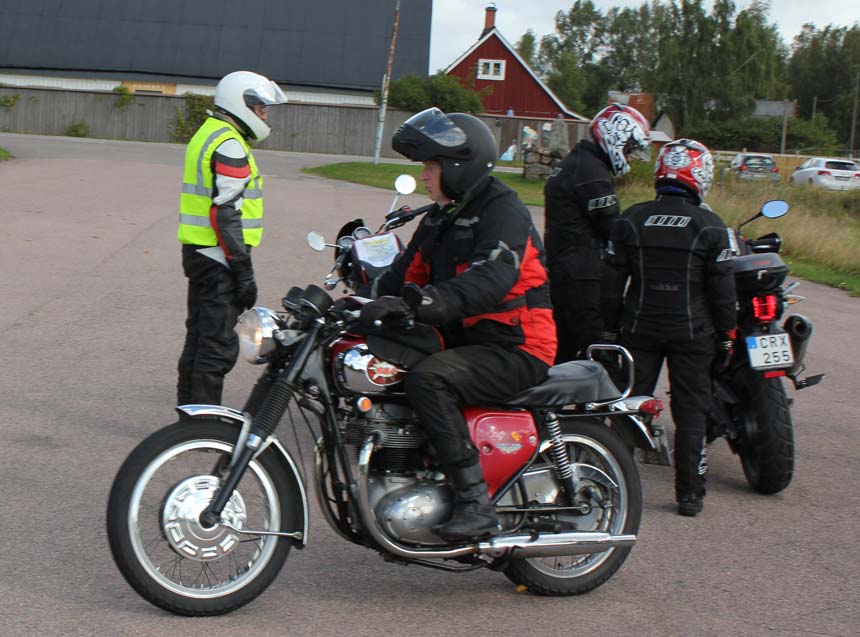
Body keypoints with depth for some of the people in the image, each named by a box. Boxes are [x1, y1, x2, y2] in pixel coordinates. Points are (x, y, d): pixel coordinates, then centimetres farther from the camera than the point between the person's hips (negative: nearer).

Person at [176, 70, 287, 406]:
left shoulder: (207, 135, 17)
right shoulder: (230, 145, -16)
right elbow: (226, 213, -22)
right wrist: (244, 272, -20)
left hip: (198, 252, 11)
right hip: (219, 258, -11)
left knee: (199, 338, 17)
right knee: (218, 345, -8)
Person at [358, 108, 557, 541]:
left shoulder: (503, 212, -15)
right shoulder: (441, 219, 16)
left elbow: (490, 281, -33)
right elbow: (406, 274, 12)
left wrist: (416, 303, -45)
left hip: (516, 350, -10)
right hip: (465, 343, 10)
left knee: (427, 380, -31)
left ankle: (476, 504, -29)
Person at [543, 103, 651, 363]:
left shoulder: (570, 163, 20)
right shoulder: (592, 171, -14)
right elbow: (613, 227, -14)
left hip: (559, 272, 11)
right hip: (583, 280, -11)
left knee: (564, 350, 15)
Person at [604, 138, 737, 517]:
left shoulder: (630, 220, 0)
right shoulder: (710, 226, -6)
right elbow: (722, 289, -4)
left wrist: (610, 326, 11)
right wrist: (726, 336, 5)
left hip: (640, 329, 2)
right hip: (692, 331, -2)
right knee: (691, 411, 5)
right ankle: (689, 493, 5)